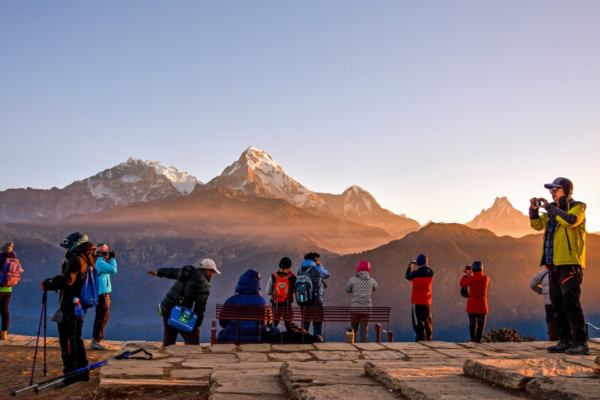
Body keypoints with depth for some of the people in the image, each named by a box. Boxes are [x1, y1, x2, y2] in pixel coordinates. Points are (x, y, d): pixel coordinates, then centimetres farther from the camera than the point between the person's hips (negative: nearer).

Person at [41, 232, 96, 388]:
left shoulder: (75, 259, -15)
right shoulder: (89, 260, 13)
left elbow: (67, 281, -23)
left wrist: (49, 284, -10)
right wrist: (55, 280, 11)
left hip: (69, 307, -9)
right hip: (80, 306, 9)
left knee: (67, 340, -5)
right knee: (76, 339, 16)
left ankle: (71, 373, -4)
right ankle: (82, 372, 20)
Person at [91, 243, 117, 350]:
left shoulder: (99, 262, 16)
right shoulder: (100, 263, -16)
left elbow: (109, 271, 23)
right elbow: (113, 270, -22)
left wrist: (110, 259, 13)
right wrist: (113, 259, -8)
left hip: (100, 293, 11)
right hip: (102, 293, -11)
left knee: (100, 316, 16)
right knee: (103, 317, -8)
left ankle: (95, 339, 22)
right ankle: (96, 340, -6)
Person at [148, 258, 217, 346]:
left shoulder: (187, 272, 13)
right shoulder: (204, 284, -9)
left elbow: (170, 272, 29)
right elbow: (200, 306, -12)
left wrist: (158, 272, 47)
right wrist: (197, 324, -7)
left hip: (166, 309, 8)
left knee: (168, 340, 20)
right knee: (193, 340, 0)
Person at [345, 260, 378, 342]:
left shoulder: (353, 279, -7)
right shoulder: (372, 280, -1)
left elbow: (347, 290, 8)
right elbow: (375, 288, 20)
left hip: (355, 307, -1)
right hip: (367, 307, 1)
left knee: (353, 328, 12)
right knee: (364, 328, 5)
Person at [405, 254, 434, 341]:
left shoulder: (416, 273, -16)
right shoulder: (431, 273, -6)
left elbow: (408, 277, 5)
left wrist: (409, 267, 18)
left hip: (417, 301, -4)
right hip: (427, 301, 4)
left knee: (418, 321, 2)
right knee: (428, 320, 17)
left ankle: (421, 338, 0)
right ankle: (429, 338, 23)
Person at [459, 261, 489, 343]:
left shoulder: (471, 279, -13)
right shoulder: (486, 278, -3)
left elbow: (462, 284, 1)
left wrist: (466, 275, 13)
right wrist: (469, 275, 24)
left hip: (471, 305, 0)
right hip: (481, 305, 0)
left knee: (472, 323, 14)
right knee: (481, 324, 4)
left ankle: (473, 339, 21)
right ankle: (478, 340, -6)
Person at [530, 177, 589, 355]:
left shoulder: (577, 207, -1)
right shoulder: (553, 211, 20)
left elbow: (570, 220, -21)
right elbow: (538, 224, 16)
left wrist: (550, 207, -16)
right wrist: (534, 209, 0)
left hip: (570, 262, -8)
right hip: (554, 264, 8)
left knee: (571, 303, -12)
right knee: (558, 305, 8)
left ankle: (581, 342, -7)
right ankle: (565, 341, 14)